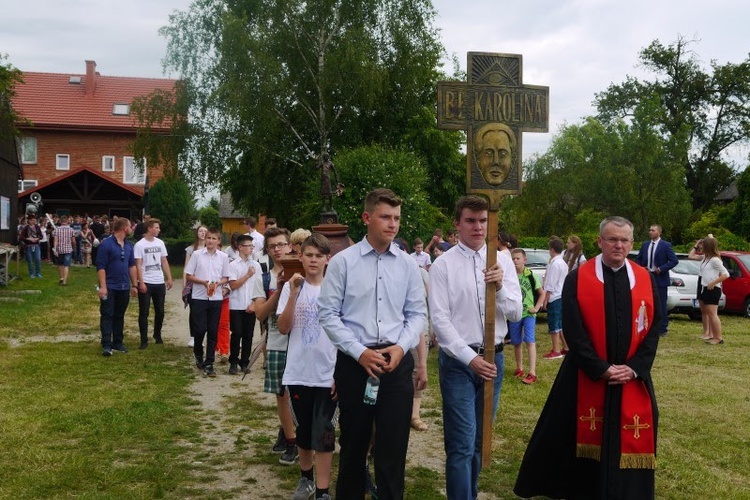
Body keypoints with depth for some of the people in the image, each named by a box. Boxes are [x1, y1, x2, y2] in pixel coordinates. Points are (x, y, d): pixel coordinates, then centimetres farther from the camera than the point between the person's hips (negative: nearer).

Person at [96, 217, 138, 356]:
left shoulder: (129, 245, 9)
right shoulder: (106, 244, -11)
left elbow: (132, 266, 15)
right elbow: (100, 267, -14)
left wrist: (134, 285, 11)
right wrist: (103, 286, -19)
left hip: (124, 287, 6)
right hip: (110, 287, -6)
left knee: (119, 316, 13)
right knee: (107, 315, -3)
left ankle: (118, 342, 20)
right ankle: (106, 345, -4)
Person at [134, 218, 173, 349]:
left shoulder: (160, 243, 7)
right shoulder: (140, 245, -8)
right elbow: (138, 265, -10)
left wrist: (169, 278, 6)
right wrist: (141, 282, -17)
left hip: (160, 282, 5)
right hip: (146, 283, -5)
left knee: (160, 311, 12)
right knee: (144, 313, 0)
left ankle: (157, 334, 31)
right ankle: (144, 340, 5)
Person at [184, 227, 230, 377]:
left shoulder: (223, 257, 4)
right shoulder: (197, 254, -1)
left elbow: (226, 278, 9)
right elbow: (189, 276, 1)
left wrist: (217, 284, -11)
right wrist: (204, 282, -13)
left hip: (216, 298, 2)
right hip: (199, 297, -2)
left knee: (213, 332, 3)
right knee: (200, 329, -5)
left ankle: (209, 364, 10)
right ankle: (198, 354, 25)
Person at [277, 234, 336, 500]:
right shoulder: (291, 287, 0)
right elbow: (283, 328, -8)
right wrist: (294, 294, -19)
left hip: (328, 374, -2)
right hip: (298, 373, 2)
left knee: (323, 432, -1)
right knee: (304, 428, 15)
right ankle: (306, 477, 33)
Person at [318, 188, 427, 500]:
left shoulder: (408, 265, 4)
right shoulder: (342, 261, -4)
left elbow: (417, 313, 7)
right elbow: (328, 314, -5)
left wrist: (401, 347, -10)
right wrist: (360, 352, -13)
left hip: (397, 362, 2)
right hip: (354, 362, -1)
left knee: (393, 445, 6)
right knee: (353, 443, 13)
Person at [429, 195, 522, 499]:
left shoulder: (503, 261, 5)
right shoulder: (443, 265, -7)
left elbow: (516, 313, 2)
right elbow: (439, 319, -10)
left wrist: (500, 288, -17)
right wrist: (470, 358, -16)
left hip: (494, 358, 4)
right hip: (458, 360, -4)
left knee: (479, 440, 16)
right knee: (462, 444, -6)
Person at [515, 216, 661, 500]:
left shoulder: (646, 280, 3)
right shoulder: (577, 280, -6)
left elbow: (653, 329, 2)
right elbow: (573, 331, -10)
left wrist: (634, 368, -10)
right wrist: (600, 369, -15)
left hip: (632, 378, 2)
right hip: (586, 377, -2)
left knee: (629, 444, 7)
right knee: (584, 441, 8)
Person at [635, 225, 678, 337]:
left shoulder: (666, 245, -6)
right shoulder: (645, 245, 10)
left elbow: (674, 261, -10)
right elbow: (638, 259, 18)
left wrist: (661, 269, -16)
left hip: (660, 279, -5)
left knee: (661, 305, 1)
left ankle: (662, 329, 7)